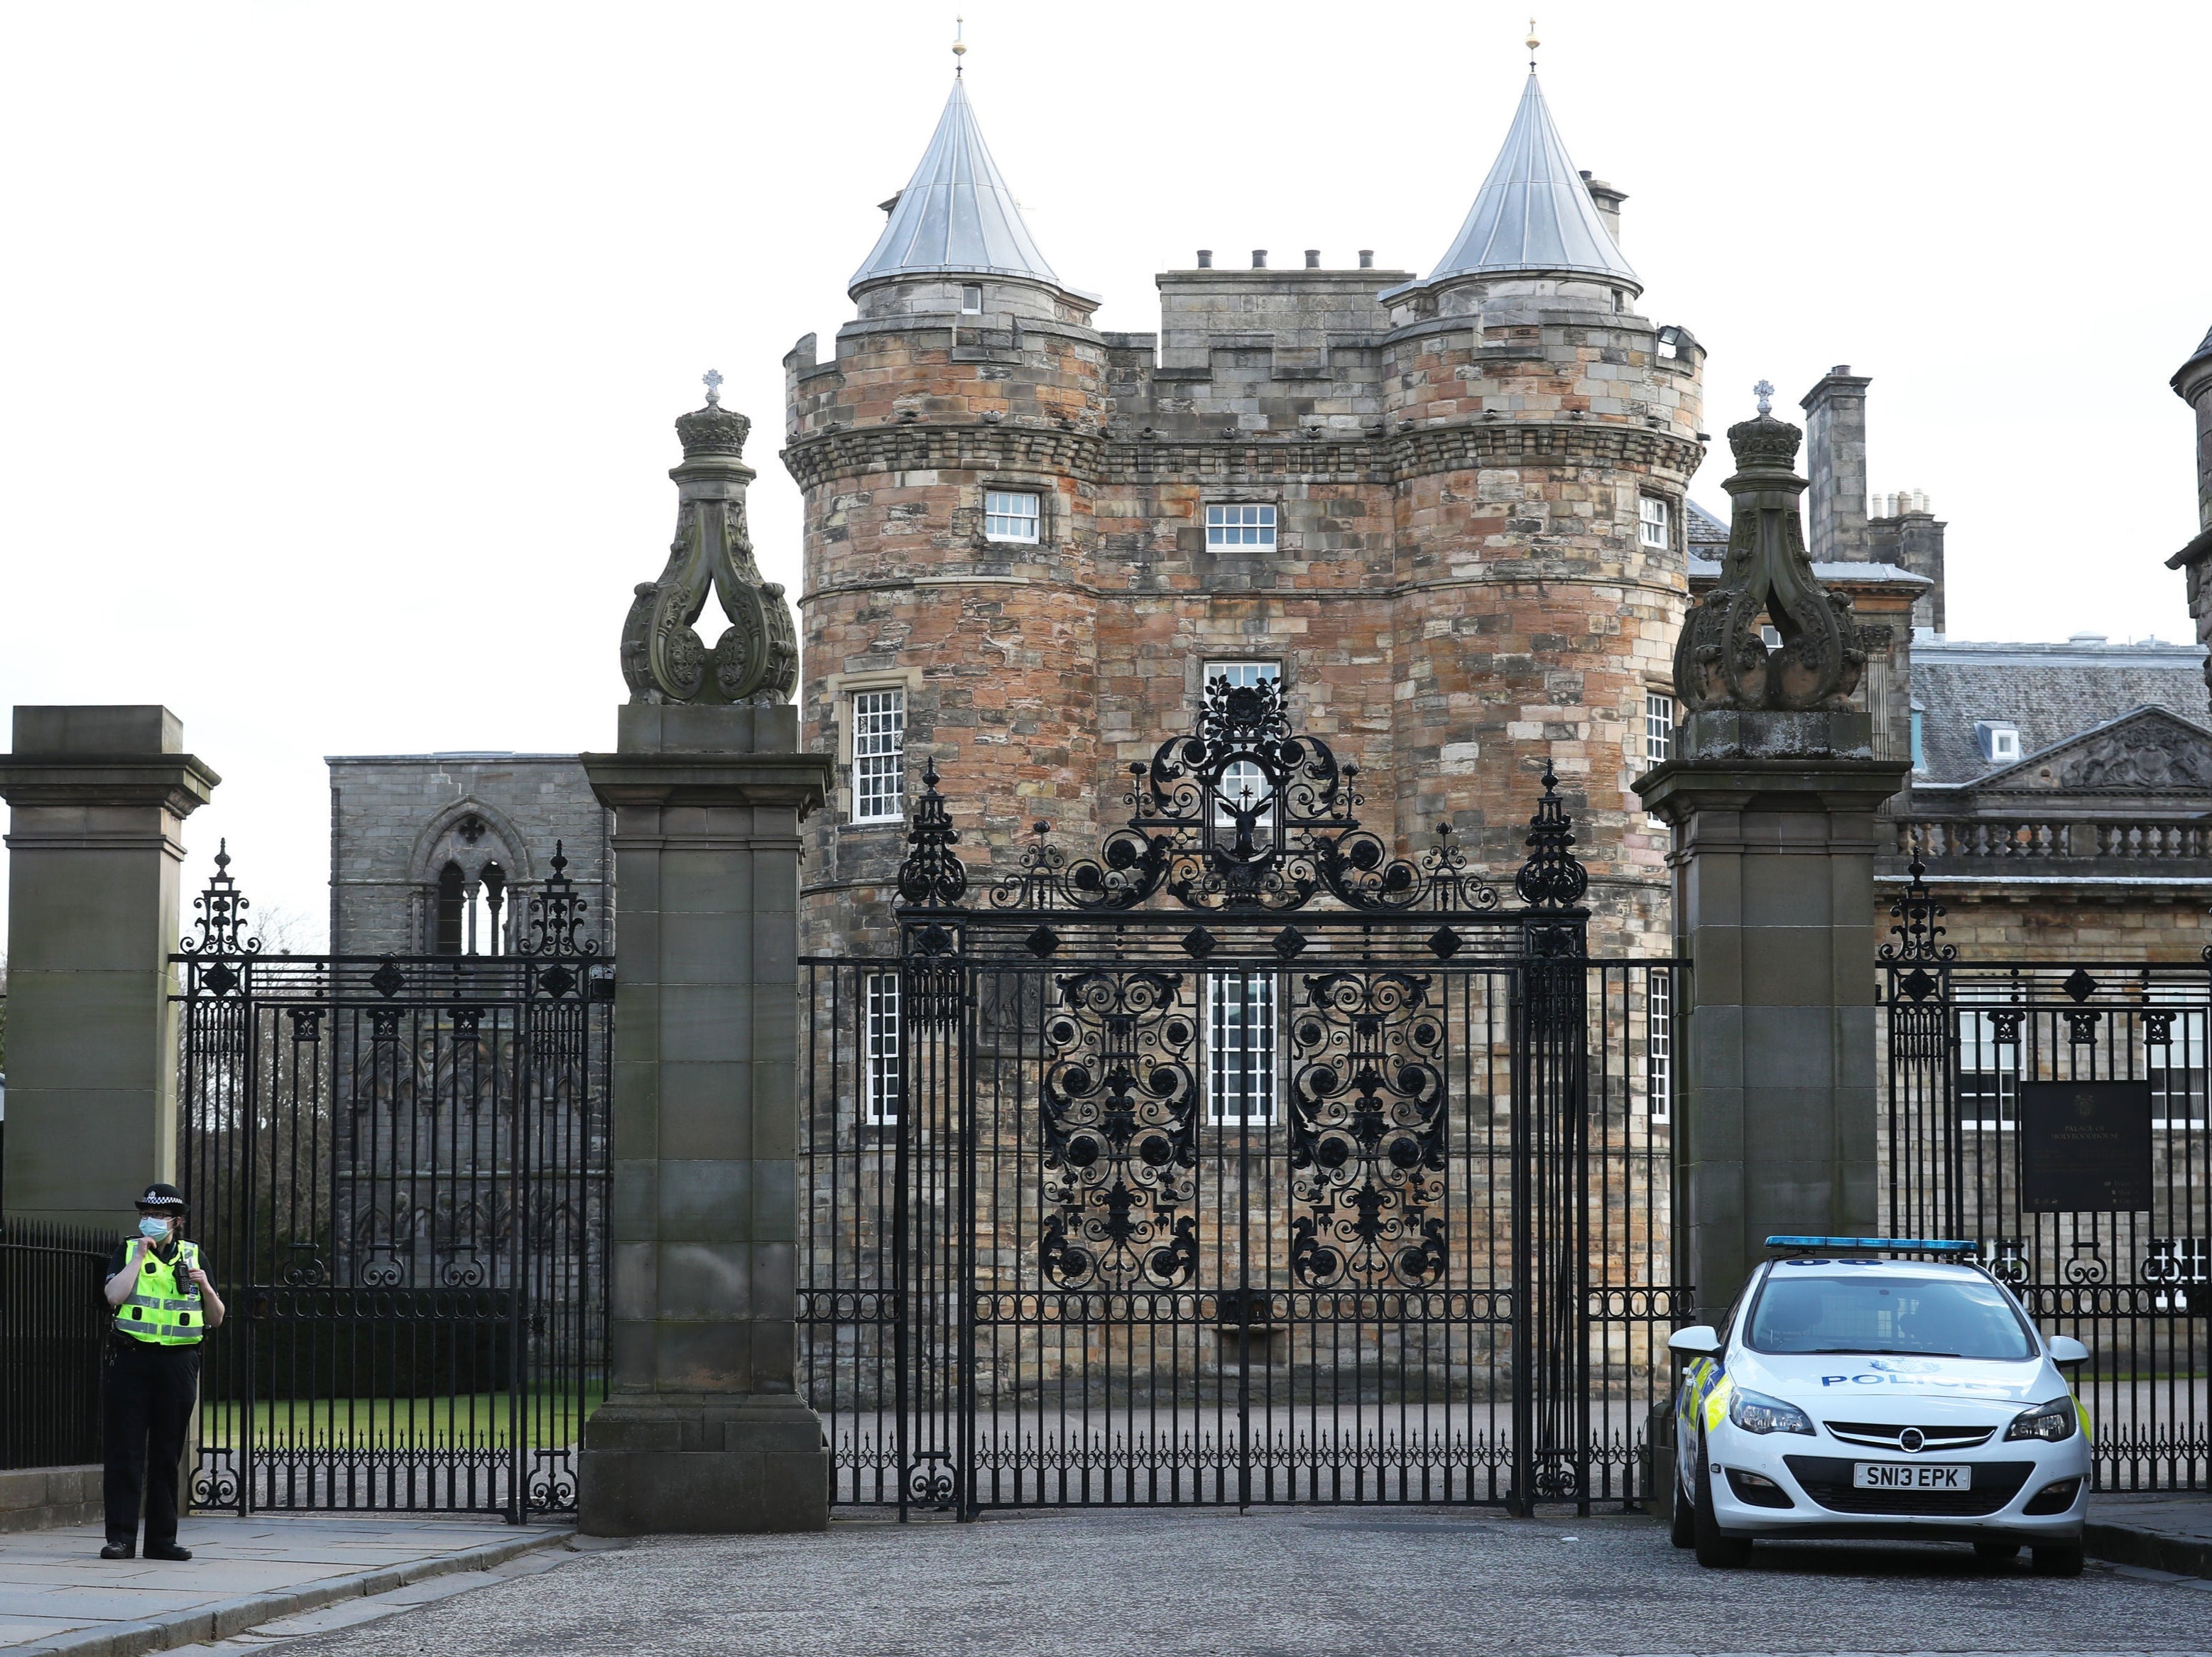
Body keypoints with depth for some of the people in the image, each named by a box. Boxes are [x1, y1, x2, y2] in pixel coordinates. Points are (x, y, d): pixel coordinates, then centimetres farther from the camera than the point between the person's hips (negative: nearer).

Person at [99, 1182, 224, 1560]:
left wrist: (206, 1288, -4)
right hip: (131, 1359, -2)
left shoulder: (193, 1255, 13)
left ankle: (162, 1538, 10)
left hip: (178, 1362, 2)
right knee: (126, 1450, -5)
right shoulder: (127, 1251, 7)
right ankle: (120, 1536, -3)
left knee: (168, 1454, 5)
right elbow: (115, 1295, -13)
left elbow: (216, 1319, 14)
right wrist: (140, 1256, -11)